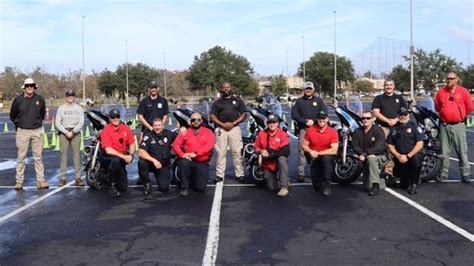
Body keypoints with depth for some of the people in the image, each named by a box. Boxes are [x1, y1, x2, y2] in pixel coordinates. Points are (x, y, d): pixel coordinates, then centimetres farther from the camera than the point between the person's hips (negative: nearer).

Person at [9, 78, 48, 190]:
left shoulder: (40, 99, 2)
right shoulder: (18, 99, -3)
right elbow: (12, 116, 11)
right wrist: (19, 124, 13)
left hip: (37, 131, 1)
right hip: (22, 131, -1)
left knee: (38, 157, 3)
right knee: (21, 157, 2)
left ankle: (41, 181, 7)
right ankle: (19, 181, 9)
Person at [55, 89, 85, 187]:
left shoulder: (78, 108, 9)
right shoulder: (61, 108, 9)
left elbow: (81, 122, 1)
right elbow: (57, 123, 2)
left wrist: (72, 132, -10)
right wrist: (66, 132, -9)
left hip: (75, 133, 0)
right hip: (63, 133, 0)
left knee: (76, 154, -3)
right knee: (63, 154, -3)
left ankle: (78, 178, -3)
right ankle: (62, 178, -2)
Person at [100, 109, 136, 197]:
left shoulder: (125, 128, -1)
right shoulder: (106, 131, -16)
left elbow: (132, 144, 3)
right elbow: (108, 150, -24)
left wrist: (130, 155, -17)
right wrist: (124, 157, -29)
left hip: (121, 157, 4)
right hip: (108, 157, -4)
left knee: (123, 187, -1)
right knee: (115, 160, -42)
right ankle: (112, 186, -24)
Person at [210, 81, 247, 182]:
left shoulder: (238, 101, 14)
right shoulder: (217, 102, 15)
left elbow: (244, 115, 6)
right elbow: (212, 116, 6)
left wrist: (233, 123, -7)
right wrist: (223, 124, -8)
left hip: (234, 128, 0)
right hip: (221, 129, 1)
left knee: (237, 152, -2)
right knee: (221, 153, -1)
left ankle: (239, 174, 2)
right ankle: (219, 174, 3)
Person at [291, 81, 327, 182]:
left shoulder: (319, 100, 14)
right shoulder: (299, 101, 13)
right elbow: (294, 114, 3)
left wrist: (313, 121, -9)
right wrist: (305, 122, -9)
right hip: (303, 129, 0)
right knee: (302, 151, -8)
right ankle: (301, 173, -6)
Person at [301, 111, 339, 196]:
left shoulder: (333, 132, -14)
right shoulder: (310, 130, -7)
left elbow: (334, 150, -21)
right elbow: (304, 145, -1)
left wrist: (318, 153, -25)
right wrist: (310, 151, -23)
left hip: (328, 156, -2)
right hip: (315, 160, 2)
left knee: (326, 158, -40)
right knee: (317, 186, -5)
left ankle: (327, 184, -25)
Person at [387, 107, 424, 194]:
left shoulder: (414, 126, -1)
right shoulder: (394, 129, 8)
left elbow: (420, 144, -9)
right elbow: (390, 145, 7)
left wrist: (408, 156, -16)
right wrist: (398, 156, -10)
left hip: (413, 155, -2)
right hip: (400, 159, 2)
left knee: (416, 159, -40)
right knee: (404, 186, -6)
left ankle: (414, 184, -21)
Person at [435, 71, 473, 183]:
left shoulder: (463, 91, -2)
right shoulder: (441, 92, 5)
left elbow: (469, 106, 3)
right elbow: (437, 106, 18)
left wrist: (461, 115, 10)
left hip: (458, 125, -2)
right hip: (444, 125, 2)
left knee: (462, 151, -1)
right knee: (444, 151, 7)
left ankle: (465, 173, 3)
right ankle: (443, 173, 14)